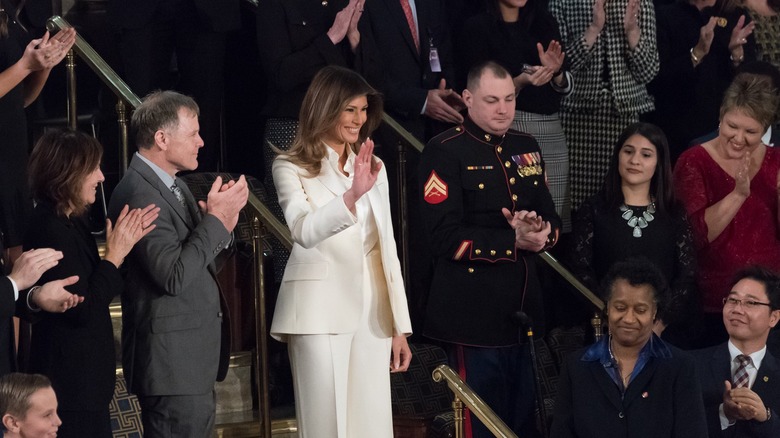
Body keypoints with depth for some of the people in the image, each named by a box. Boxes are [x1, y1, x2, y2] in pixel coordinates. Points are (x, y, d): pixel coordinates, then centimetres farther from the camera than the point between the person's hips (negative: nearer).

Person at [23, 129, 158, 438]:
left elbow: (93, 287, 12)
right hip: (70, 375, -10)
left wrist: (126, 239, 3)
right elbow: (82, 309, -23)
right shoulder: (52, 231, -22)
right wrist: (116, 254, -18)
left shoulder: (68, 222, 9)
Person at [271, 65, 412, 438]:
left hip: (371, 315, 5)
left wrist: (400, 325, 12)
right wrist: (352, 196, -38)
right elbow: (305, 232, -21)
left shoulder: (374, 167, 15)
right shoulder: (291, 169, -3)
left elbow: (386, 246, 16)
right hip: (321, 314, -5)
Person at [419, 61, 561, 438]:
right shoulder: (445, 153, -8)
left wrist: (539, 230, -8)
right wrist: (514, 242, -18)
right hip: (474, 317, -7)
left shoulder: (527, 148, 14)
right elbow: (445, 239, -15)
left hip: (523, 306, 7)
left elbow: (552, 220, 17)